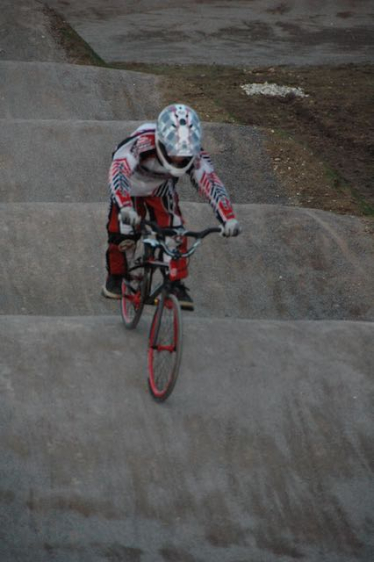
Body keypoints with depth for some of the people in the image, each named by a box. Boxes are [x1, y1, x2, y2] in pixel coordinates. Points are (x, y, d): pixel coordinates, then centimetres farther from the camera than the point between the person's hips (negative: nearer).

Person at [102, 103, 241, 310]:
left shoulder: (194, 153, -33)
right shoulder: (142, 142, -45)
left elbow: (210, 182, -34)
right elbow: (118, 171, -55)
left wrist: (229, 219, -47)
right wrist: (126, 209, -70)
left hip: (161, 190, 2)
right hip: (131, 187, -2)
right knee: (122, 233, -9)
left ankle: (176, 284, 0)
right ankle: (115, 276, 19)